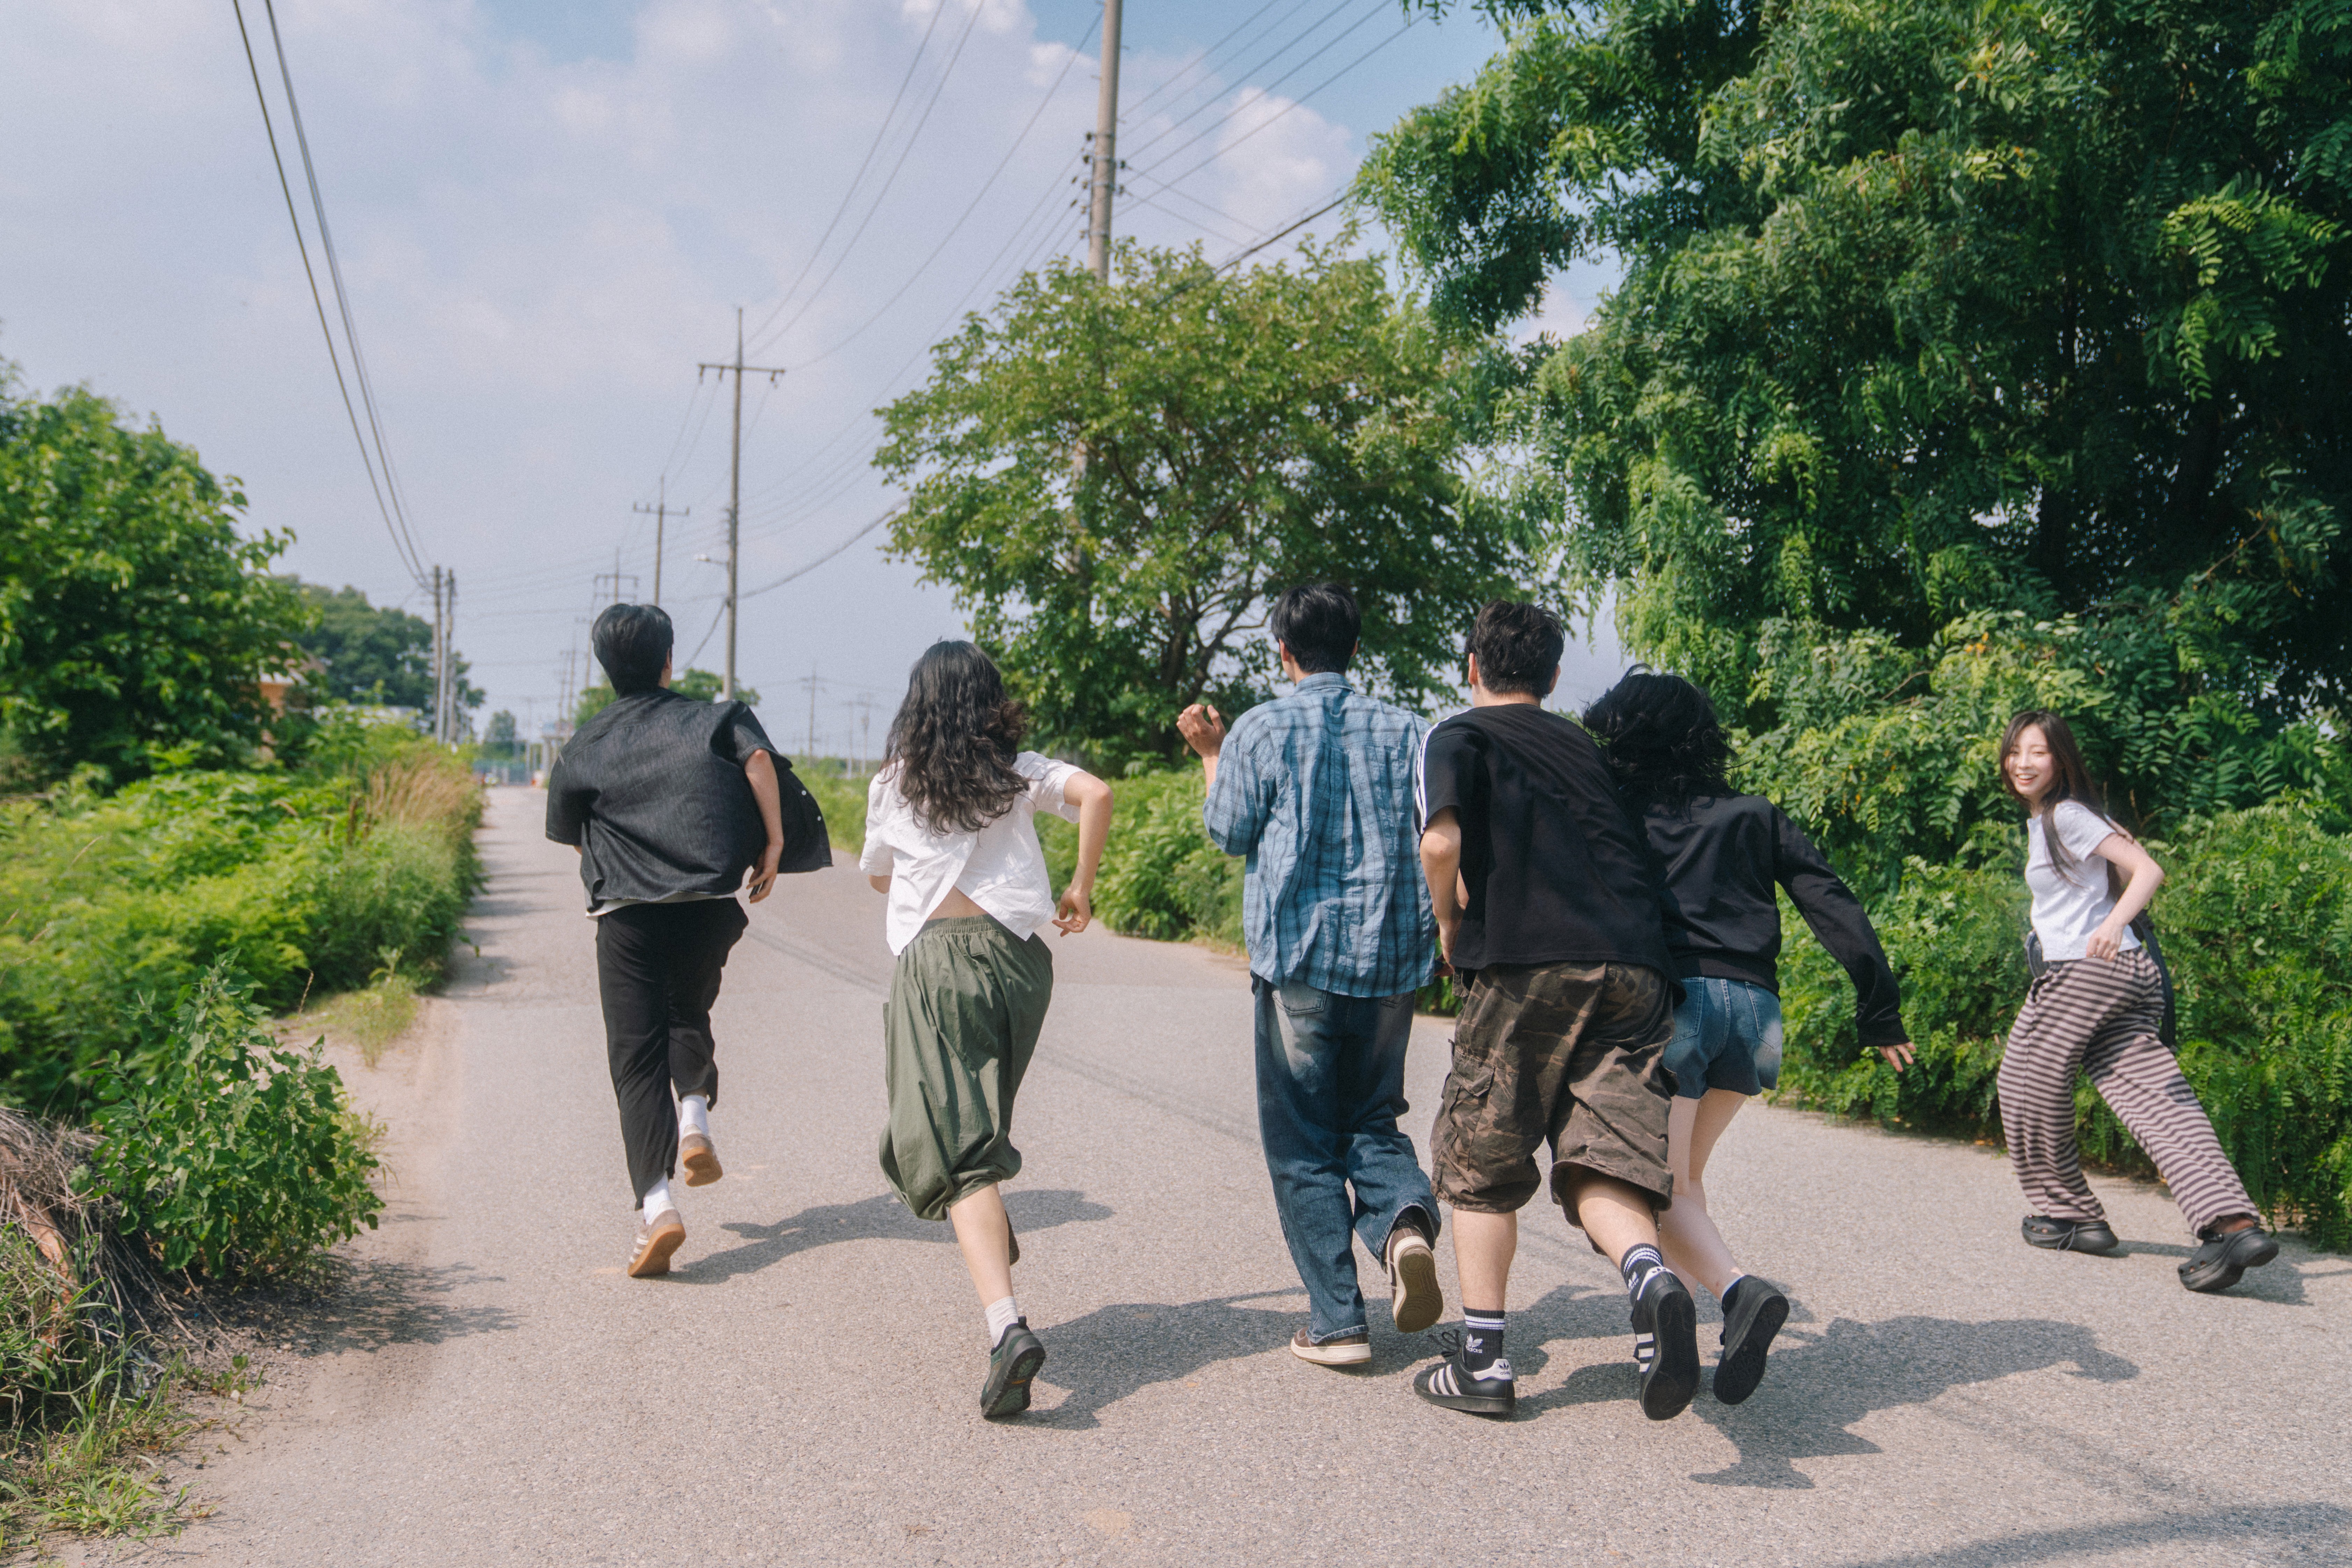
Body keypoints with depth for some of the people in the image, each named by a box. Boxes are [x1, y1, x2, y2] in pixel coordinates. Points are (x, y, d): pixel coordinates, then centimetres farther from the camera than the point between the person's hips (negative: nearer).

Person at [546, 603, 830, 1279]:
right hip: (709, 906, 1)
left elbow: (573, 840, 17)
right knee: (689, 1015, 27)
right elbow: (759, 758, -10)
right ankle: (695, 1113, 0)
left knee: (635, 1056, 0)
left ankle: (656, 1203, -15)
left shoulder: (583, 748, 12)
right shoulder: (713, 718, 10)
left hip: (626, 913, -1)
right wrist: (774, 844, -7)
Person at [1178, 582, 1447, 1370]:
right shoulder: (1403, 730, 6)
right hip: (1390, 955, 3)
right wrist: (1445, 928, 16)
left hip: (1299, 956, -3)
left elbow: (1230, 834, 7)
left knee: (1303, 1143, 6)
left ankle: (1337, 1320, 3)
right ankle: (1406, 1219, -13)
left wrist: (1211, 755, 19)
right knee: (1374, 1118, 17)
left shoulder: (1260, 729, -3)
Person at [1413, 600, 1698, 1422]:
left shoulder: (1458, 738, 9)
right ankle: (1650, 1274, -29)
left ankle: (1482, 1360, 11)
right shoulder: (1585, 747, 28)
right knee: (1601, 1164, 3)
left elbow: (1442, 844, -9)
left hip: (1526, 965, -4)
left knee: (1481, 1165, 10)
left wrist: (1450, 928, 6)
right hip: (1635, 965, 5)